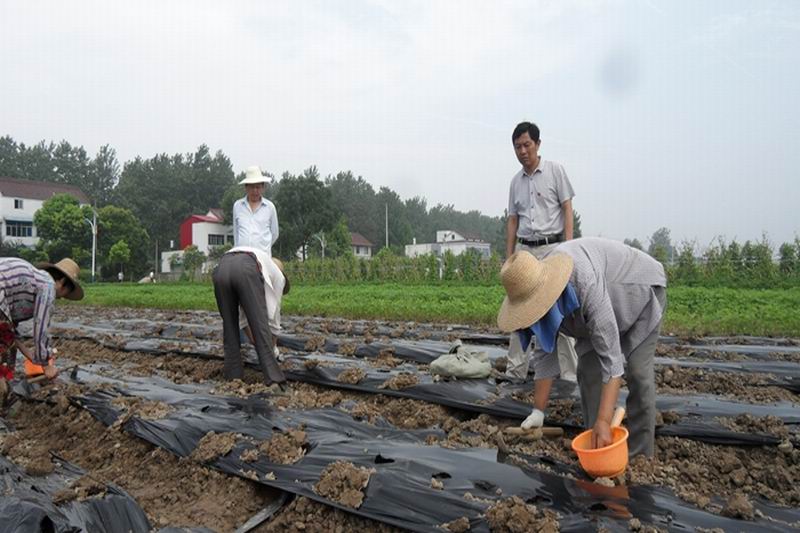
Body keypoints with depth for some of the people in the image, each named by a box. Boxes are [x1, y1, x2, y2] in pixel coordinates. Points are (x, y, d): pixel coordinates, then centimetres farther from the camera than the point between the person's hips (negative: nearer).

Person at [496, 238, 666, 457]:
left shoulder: (587, 285, -44)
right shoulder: (536, 289, -21)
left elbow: (611, 355, -44)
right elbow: (545, 353, -13)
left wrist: (603, 421, -47)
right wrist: (538, 411, -11)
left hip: (641, 289, -6)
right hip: (609, 302, 6)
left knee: (637, 370, -16)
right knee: (588, 368, -3)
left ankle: (640, 455, -4)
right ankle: (596, 447, 8)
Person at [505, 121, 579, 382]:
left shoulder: (555, 170, 0)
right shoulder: (516, 180, 14)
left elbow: (567, 209, -3)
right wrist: (509, 255, 9)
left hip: (551, 247, -5)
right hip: (524, 250, 5)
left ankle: (569, 373, 4)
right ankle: (515, 371, 12)